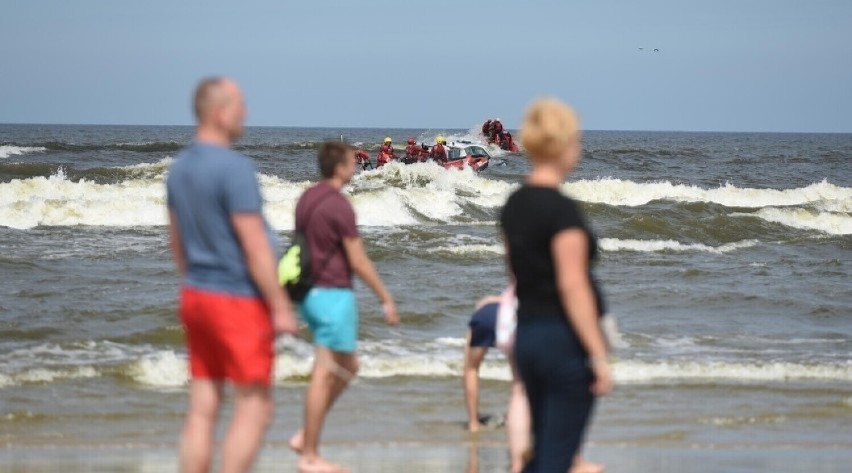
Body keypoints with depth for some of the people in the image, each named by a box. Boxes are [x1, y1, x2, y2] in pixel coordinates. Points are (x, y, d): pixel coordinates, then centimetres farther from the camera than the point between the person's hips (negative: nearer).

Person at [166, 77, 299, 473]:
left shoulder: (179, 167, 8)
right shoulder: (234, 168, -18)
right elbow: (255, 246, -19)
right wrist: (281, 306, -14)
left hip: (195, 295, 8)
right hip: (238, 299, -8)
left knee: (202, 409, 9)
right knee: (254, 408, -1)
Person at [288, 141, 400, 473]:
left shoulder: (306, 199, 10)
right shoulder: (339, 206, -17)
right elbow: (358, 262, -16)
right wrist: (386, 299, -8)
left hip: (310, 293, 9)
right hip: (333, 295, -9)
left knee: (348, 368, 19)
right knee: (324, 376, -3)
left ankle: (305, 436, 16)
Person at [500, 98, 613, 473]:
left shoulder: (513, 206, 8)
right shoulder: (562, 209, -17)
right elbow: (573, 287, -21)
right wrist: (599, 356, -19)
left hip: (526, 336, 8)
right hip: (566, 341, -8)